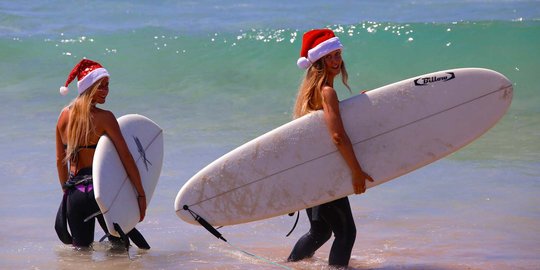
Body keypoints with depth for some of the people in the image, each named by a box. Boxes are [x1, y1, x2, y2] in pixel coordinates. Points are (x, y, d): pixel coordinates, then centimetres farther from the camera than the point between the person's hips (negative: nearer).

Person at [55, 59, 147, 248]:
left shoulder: (64, 116, 7)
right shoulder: (104, 117, -10)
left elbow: (60, 160, 13)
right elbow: (126, 157, -10)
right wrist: (141, 195, -5)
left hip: (74, 194, 5)